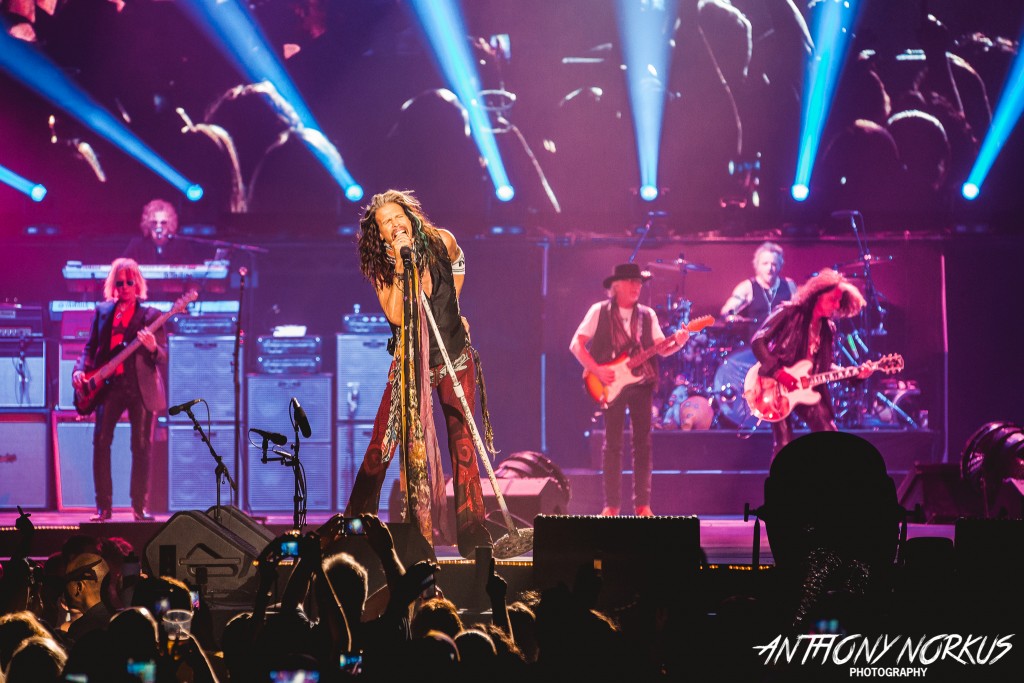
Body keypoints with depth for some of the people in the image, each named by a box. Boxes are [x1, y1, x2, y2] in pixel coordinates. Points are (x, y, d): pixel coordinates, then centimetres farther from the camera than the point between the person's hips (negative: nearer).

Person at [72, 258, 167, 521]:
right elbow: (91, 347, 14)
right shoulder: (102, 311, 13)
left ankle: (140, 507, 3)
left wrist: (152, 348, -21)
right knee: (100, 441, -9)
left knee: (142, 446, -4)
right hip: (110, 385, 2)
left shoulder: (151, 316, 5)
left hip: (142, 388, -2)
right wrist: (80, 369, -4)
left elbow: (164, 359, 1)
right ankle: (103, 506, -4)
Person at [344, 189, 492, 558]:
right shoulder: (383, 267, -9)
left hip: (455, 358, 1)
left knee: (463, 443, -2)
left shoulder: (441, 242, -5)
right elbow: (395, 315, -24)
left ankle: (472, 535, 2)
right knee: (381, 444, -6)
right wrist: (401, 265, -28)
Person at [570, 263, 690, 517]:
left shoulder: (647, 315, 10)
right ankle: (611, 504, -1)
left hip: (641, 383, 3)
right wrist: (596, 370, -14)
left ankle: (642, 503, 3)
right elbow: (576, 344, -3)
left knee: (643, 443, 0)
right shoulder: (599, 312, 0)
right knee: (612, 444, -3)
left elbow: (661, 349, 6)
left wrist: (677, 343, -15)